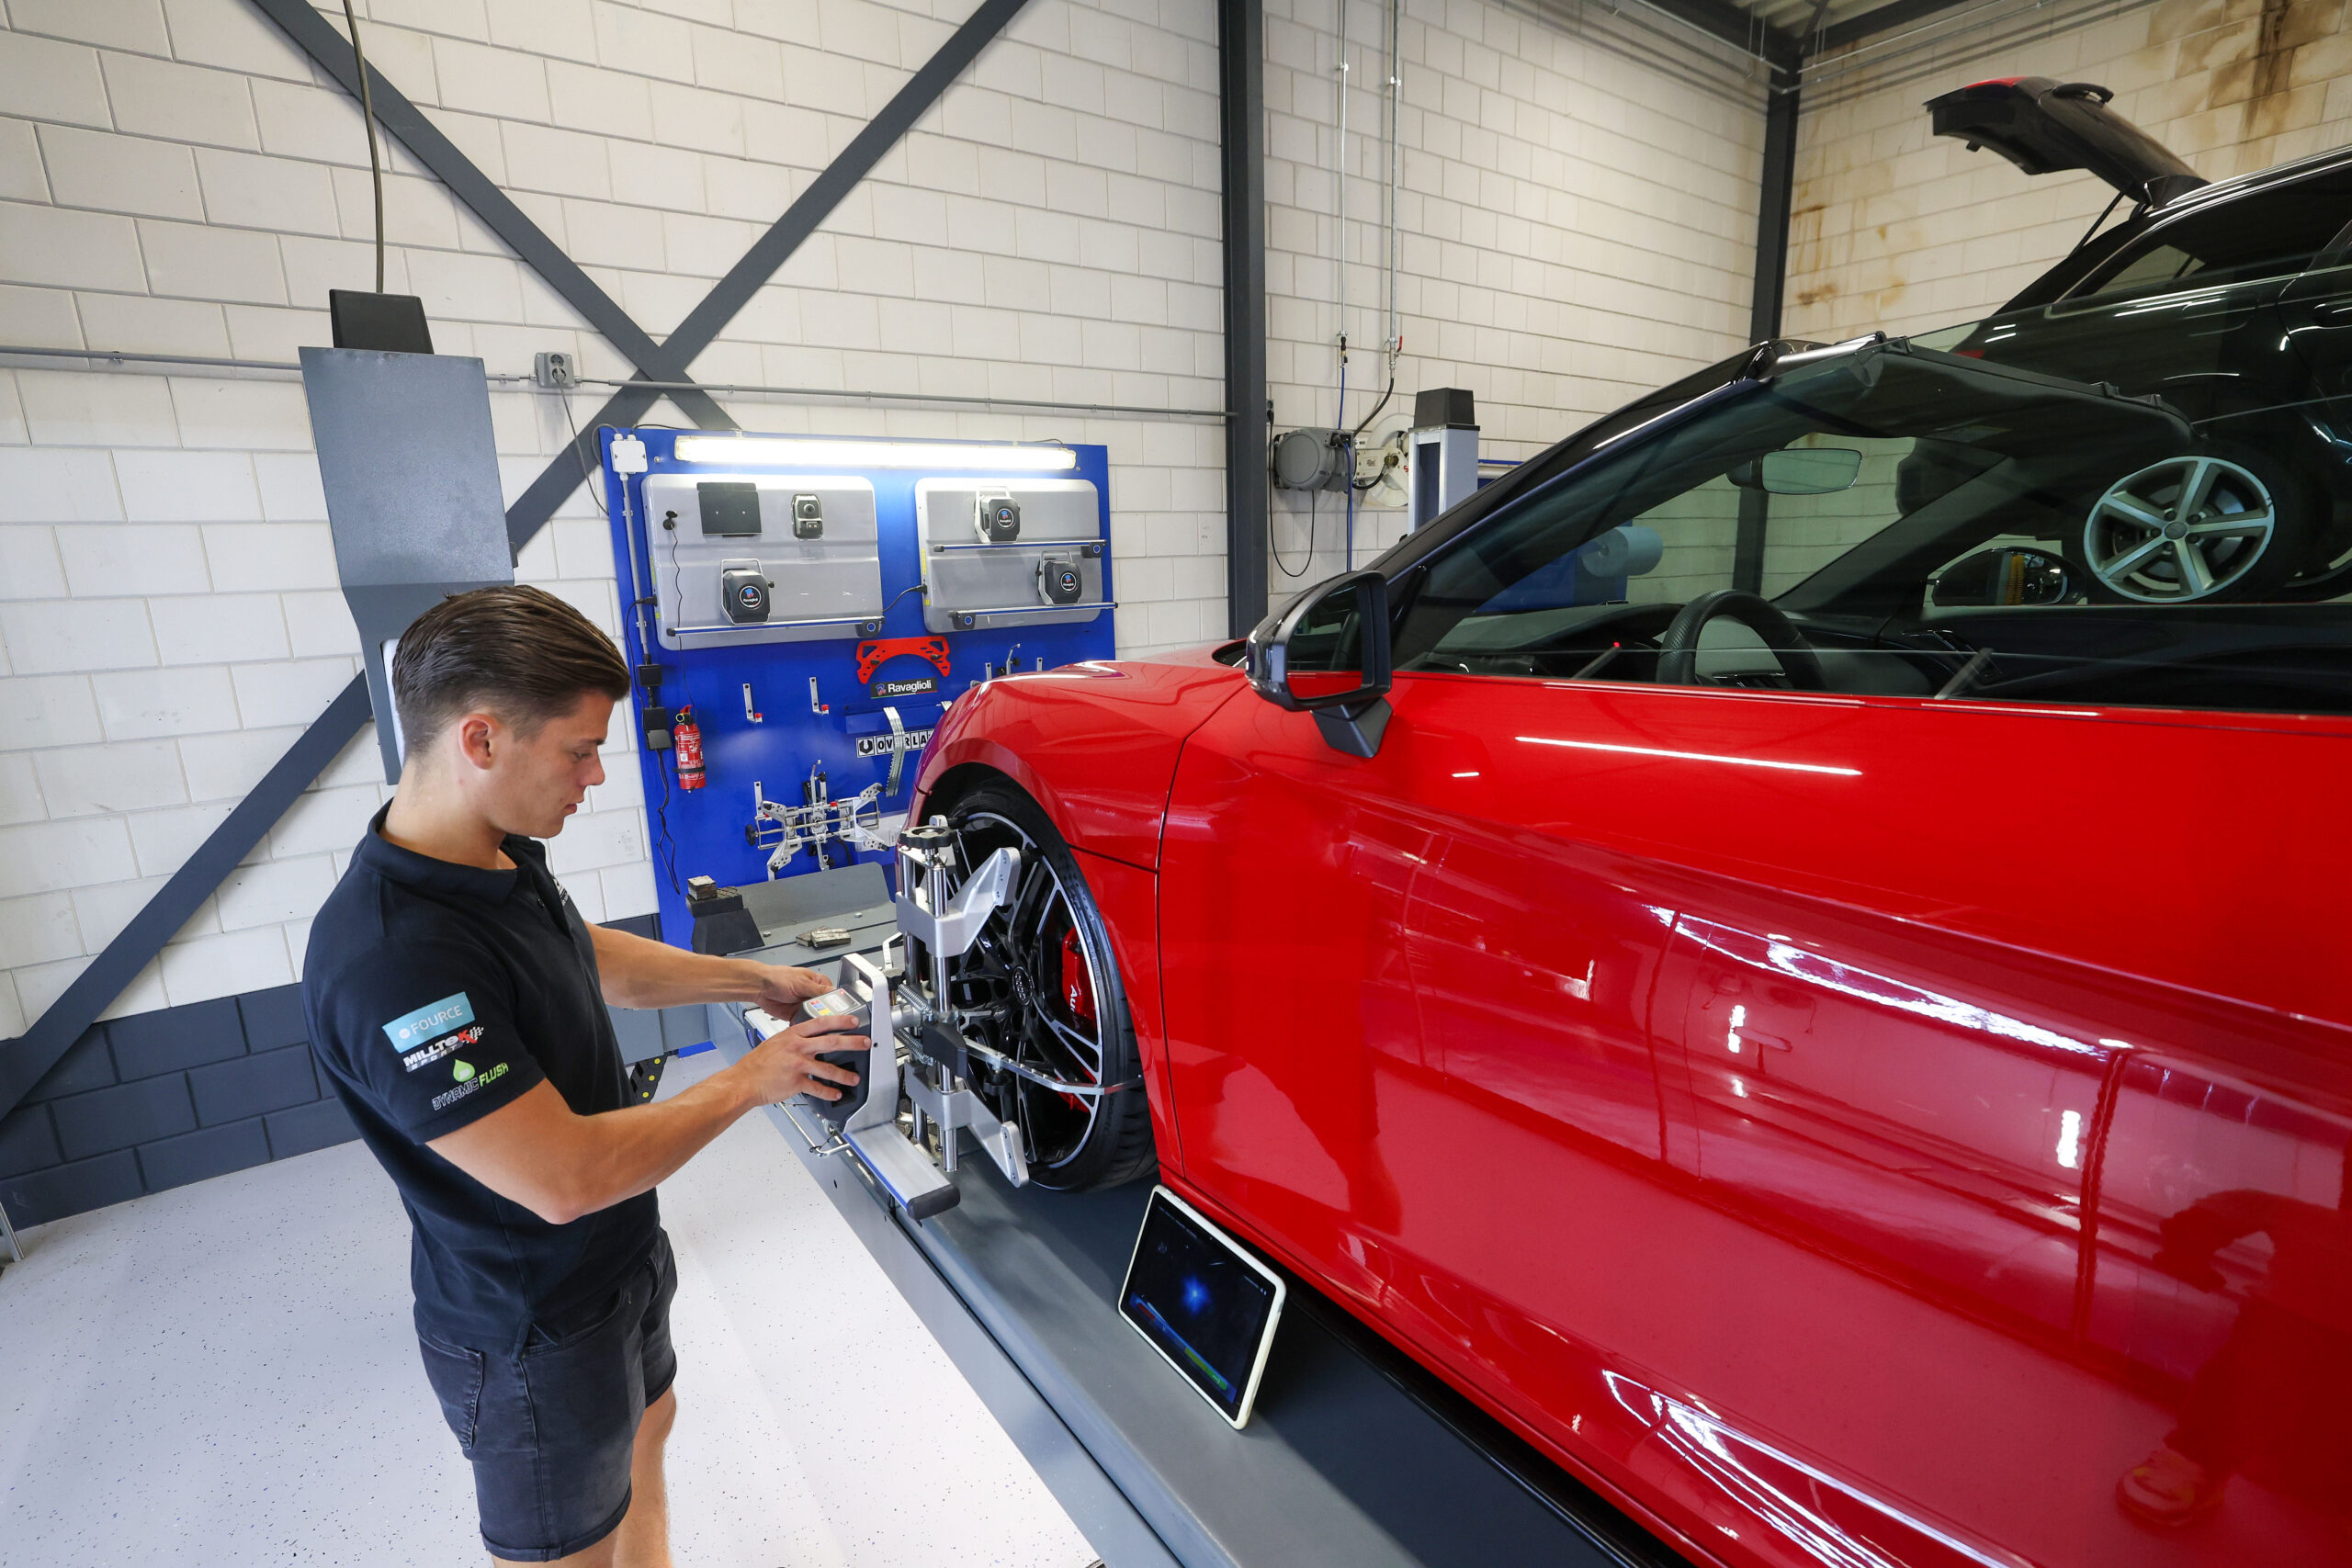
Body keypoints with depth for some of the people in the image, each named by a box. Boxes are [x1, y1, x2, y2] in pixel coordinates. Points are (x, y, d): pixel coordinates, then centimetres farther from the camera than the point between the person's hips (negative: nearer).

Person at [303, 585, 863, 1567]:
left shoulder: (504, 858, -6)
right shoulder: (391, 959, -36)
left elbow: (601, 960, 13)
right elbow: (566, 1178, -34)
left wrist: (755, 979, 5)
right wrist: (750, 1081, -23)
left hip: (621, 1264, 9)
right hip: (535, 1337, -8)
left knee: (643, 1431, 30)